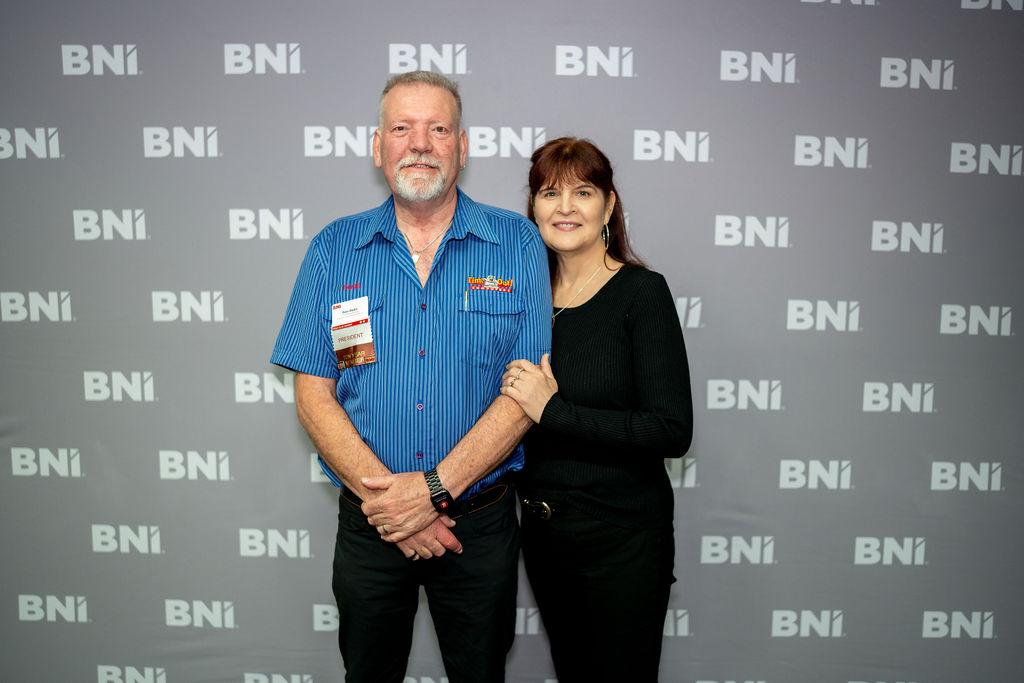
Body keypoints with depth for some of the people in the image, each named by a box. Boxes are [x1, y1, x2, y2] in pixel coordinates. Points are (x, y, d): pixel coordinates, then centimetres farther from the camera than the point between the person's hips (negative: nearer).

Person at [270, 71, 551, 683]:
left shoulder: (516, 244, -5)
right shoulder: (334, 250, 0)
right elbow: (314, 395, -4)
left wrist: (433, 488, -17)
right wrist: (382, 494, -15)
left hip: (480, 522, 0)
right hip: (369, 525, 1)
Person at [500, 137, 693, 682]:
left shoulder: (642, 292, -13)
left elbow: (671, 432, -21)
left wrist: (553, 410, -22)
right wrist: (520, 397, -6)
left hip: (620, 538, -5)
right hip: (542, 532, 6)